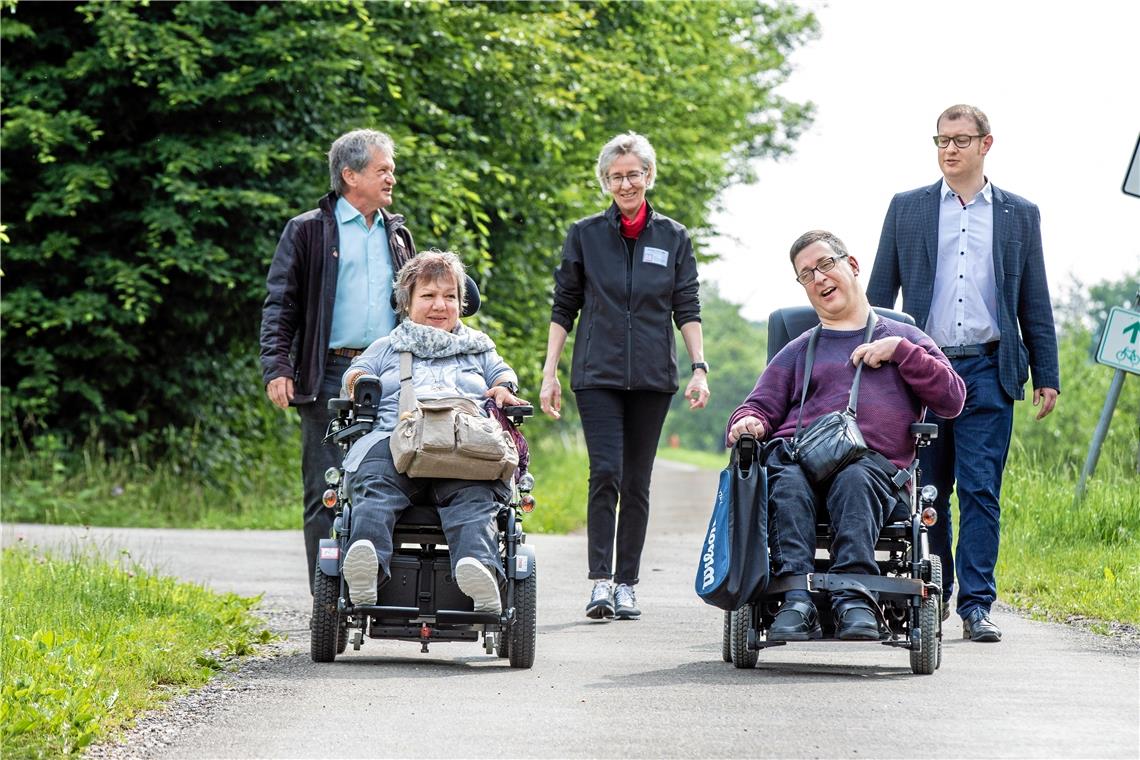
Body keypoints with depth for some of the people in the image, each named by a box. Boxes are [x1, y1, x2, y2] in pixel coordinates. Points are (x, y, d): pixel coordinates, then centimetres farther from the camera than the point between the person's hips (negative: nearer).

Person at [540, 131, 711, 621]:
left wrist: (699, 367, -3)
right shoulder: (585, 235, 5)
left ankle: (626, 586, 10)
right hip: (597, 375, -1)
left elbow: (687, 309, 8)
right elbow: (563, 308, 7)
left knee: (637, 482, 4)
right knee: (605, 473, -15)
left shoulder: (673, 238, 8)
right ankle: (600, 581, -14)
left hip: (652, 378, 1)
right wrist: (549, 373, 2)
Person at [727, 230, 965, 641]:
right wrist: (748, 423, -1)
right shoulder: (797, 352, 33)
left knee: (854, 479, -40)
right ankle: (797, 603, -52)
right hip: (796, 455, 1)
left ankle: (853, 600, -54)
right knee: (788, 484, -37)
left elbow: (952, 399, 16)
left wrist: (899, 350, 7)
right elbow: (762, 406, 23)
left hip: (874, 464, -1)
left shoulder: (902, 339, 28)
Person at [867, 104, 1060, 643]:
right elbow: (879, 292, 11)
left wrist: (1046, 375, 6)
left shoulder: (1019, 215, 11)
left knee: (981, 492, -6)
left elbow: (1034, 302, 12)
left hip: (988, 370, -1)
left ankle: (976, 606, -4)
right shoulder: (906, 209, 10)